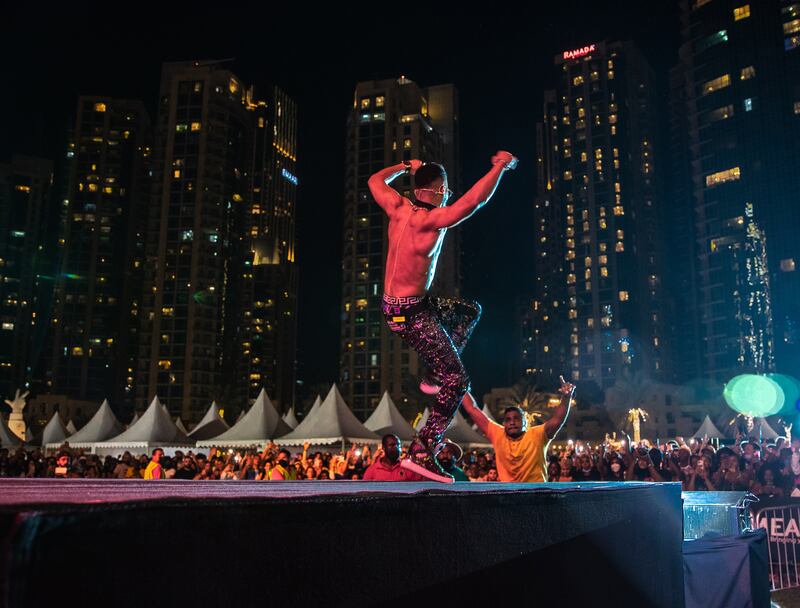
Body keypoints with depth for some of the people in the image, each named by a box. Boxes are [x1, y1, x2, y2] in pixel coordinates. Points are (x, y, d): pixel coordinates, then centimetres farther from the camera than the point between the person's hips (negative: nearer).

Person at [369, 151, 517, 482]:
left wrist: (405, 166, 32)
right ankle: (422, 453, -10)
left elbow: (376, 180, 23)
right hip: (411, 313, -9)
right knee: (457, 381, -7)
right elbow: (477, 198, -22)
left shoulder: (399, 207, 3)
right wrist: (501, 166, -9)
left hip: (393, 305, 9)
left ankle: (433, 377, 19)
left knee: (470, 311, 27)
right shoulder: (433, 218, -18)